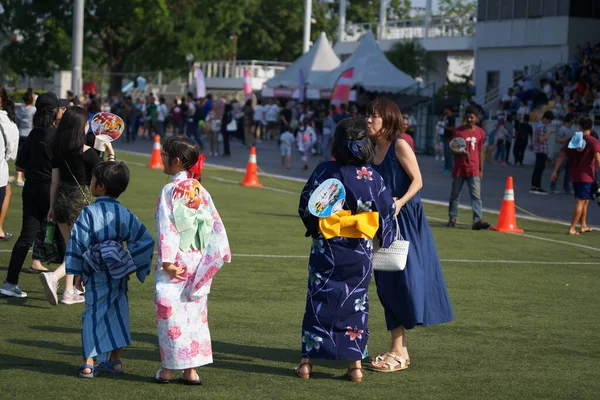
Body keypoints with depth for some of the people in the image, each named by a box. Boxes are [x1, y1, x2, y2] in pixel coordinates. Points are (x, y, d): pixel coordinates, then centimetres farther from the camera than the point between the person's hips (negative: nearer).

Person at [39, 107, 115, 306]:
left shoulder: (57, 149, 2)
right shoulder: (86, 152, -15)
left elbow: (54, 181, 7)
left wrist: (52, 207, 14)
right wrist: (111, 154, 3)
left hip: (61, 200, 6)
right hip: (80, 201, -6)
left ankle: (69, 292, 22)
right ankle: (54, 277, -20)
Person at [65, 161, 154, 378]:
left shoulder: (89, 213, -13)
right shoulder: (125, 214, 1)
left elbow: (78, 243, -12)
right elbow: (145, 241, 1)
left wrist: (76, 272, -5)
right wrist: (137, 269, 7)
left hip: (96, 277, -4)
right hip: (119, 276, 4)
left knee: (93, 314, 1)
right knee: (117, 313, 16)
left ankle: (88, 362, -3)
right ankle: (115, 360, 23)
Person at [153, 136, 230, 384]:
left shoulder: (170, 191, -10)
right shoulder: (200, 191, 7)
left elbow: (166, 227, -14)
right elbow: (216, 225, 6)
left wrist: (167, 261, -15)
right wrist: (213, 257, 9)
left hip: (175, 263, -6)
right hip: (197, 263, 6)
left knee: (170, 311, 1)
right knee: (194, 313, 9)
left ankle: (168, 369, 4)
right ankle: (191, 370, 10)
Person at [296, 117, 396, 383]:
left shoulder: (325, 171, -9)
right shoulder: (373, 177, -4)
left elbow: (305, 206, -4)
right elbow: (387, 212, 3)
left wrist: (314, 227, 16)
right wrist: (384, 241, 19)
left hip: (326, 250, -1)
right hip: (360, 252, 1)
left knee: (318, 301, 7)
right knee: (355, 303, 10)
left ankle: (307, 361, 10)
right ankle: (355, 363, 8)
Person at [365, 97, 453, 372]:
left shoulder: (400, 145, -9)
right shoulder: (373, 149, 12)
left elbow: (417, 180, -14)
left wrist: (400, 202, -27)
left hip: (406, 219, -8)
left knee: (403, 279, -6)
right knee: (387, 285, 8)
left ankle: (398, 352, -4)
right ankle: (399, 350, 14)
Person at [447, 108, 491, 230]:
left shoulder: (480, 132, 6)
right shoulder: (458, 131, -1)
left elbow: (481, 151, 13)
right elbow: (452, 149, -1)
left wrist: (481, 169, 11)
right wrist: (461, 152, -23)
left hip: (473, 170, 1)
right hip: (459, 168, -1)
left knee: (476, 195, -9)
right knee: (455, 194, 8)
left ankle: (477, 220, -17)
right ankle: (452, 218, 20)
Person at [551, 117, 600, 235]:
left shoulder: (572, 139, 7)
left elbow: (561, 156, 4)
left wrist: (555, 171, 6)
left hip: (574, 176, 6)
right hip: (586, 176, -6)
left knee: (585, 200, 20)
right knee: (580, 201, -4)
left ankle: (583, 226, 29)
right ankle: (572, 228, -9)